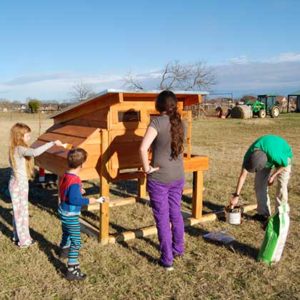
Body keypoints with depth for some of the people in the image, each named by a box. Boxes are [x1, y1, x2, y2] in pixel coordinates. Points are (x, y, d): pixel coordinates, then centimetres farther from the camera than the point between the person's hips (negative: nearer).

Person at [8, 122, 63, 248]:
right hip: (20, 184, -9)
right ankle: (24, 241, 16)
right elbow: (35, 152, -41)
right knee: (22, 212, 3)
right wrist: (52, 143, -37)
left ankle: (17, 236, 34)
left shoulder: (14, 149, 7)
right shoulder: (20, 149, -23)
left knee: (18, 211, 19)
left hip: (16, 183, 9)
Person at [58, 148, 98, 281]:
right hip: (71, 215, -9)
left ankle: (64, 250, 58)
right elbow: (74, 200, -32)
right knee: (76, 242, -3)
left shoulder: (65, 176, 0)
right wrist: (88, 201, -21)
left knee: (66, 233, 33)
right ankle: (72, 270, -1)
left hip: (63, 212, 9)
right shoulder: (74, 181, -28)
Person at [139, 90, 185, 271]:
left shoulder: (158, 122, -17)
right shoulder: (180, 123, 2)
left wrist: (147, 168, -14)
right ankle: (178, 249, 40)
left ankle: (167, 260, 17)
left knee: (162, 219, 6)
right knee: (176, 214, 22)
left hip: (159, 179, -6)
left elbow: (143, 148, -27)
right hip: (178, 177, 6)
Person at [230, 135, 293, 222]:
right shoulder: (249, 155, -32)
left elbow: (285, 164, -22)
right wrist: (236, 195, -22)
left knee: (281, 186, -15)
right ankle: (263, 213, 10)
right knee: (259, 184, -2)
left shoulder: (274, 155, -46)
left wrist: (273, 176, -20)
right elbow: (243, 176, -23)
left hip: (283, 156, -4)